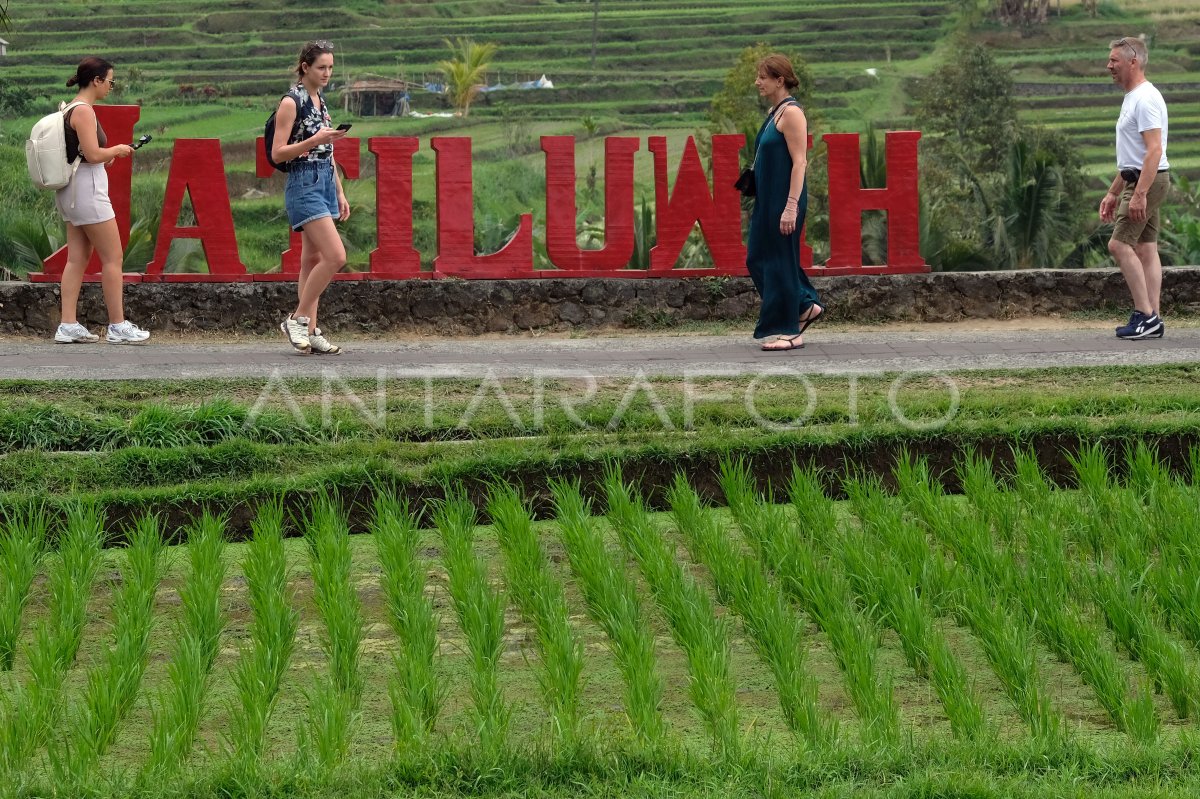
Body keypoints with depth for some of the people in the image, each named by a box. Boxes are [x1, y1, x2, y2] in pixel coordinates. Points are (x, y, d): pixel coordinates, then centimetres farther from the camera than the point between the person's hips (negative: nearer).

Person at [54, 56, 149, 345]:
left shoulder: (72, 109, 14)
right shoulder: (84, 111, -16)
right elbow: (93, 154, -22)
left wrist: (109, 154, 14)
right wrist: (117, 150, -6)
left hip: (72, 191, 10)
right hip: (88, 189, -10)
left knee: (77, 259, 7)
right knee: (113, 257, -3)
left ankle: (68, 326, 4)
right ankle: (117, 327, 0)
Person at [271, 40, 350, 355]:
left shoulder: (321, 102, 15)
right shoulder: (291, 103, -10)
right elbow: (277, 154, -14)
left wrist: (340, 193, 18)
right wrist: (314, 140, -23)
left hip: (325, 183, 8)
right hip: (304, 184, -8)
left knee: (312, 261, 8)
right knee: (335, 256, -16)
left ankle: (310, 332, 10)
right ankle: (297, 319, -7)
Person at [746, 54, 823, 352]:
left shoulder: (791, 113, -14)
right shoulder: (775, 112, 14)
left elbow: (799, 162, -19)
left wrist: (791, 207, -24)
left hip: (784, 200, -10)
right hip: (767, 200, 10)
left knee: (779, 261, -3)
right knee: (758, 258, 13)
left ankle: (788, 332, 5)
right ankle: (805, 306, 23)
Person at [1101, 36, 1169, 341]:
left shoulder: (1145, 99, -17)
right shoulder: (1132, 98, 18)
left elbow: (1154, 150, -25)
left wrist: (1139, 194, -31)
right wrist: (1113, 193, 25)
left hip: (1147, 180, -11)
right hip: (1139, 181, 11)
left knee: (1119, 244, -13)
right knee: (1145, 248, 8)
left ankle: (1146, 315, -14)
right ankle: (1151, 320, 7)